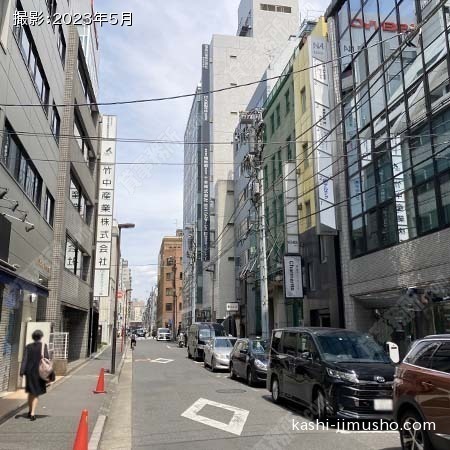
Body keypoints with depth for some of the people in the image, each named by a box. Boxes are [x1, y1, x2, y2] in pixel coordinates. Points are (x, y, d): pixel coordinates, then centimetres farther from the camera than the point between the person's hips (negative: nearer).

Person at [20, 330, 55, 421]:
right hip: (39, 372, -3)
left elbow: (24, 359, -5)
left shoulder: (28, 346, 2)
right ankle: (32, 413, -5)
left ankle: (30, 411, 32)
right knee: (36, 393, 4)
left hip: (29, 371, 3)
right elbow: (46, 359, -9)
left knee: (31, 392, 20)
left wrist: (22, 371, -8)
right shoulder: (43, 346, -6)